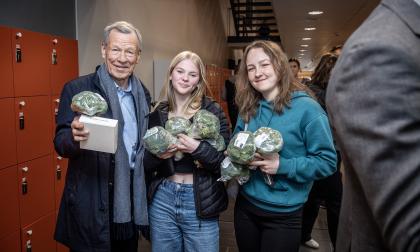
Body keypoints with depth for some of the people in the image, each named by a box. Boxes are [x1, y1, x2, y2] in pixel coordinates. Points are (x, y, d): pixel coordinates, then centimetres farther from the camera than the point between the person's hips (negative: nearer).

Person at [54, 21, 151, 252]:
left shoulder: (143, 94, 7)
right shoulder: (77, 89, -9)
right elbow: (60, 143, -11)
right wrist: (75, 136, -32)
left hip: (131, 202, 5)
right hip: (92, 206, -5)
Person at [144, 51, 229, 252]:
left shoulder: (212, 111, -6)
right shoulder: (157, 113, 2)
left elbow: (226, 162, -8)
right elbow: (144, 162, 8)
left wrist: (198, 148, -23)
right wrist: (157, 155, -14)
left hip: (200, 201, -2)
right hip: (162, 199, 3)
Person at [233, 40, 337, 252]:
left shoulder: (306, 108, -15)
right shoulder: (248, 108, 2)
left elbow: (327, 162, -15)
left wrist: (283, 166, -24)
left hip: (284, 215, -5)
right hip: (246, 205, 5)